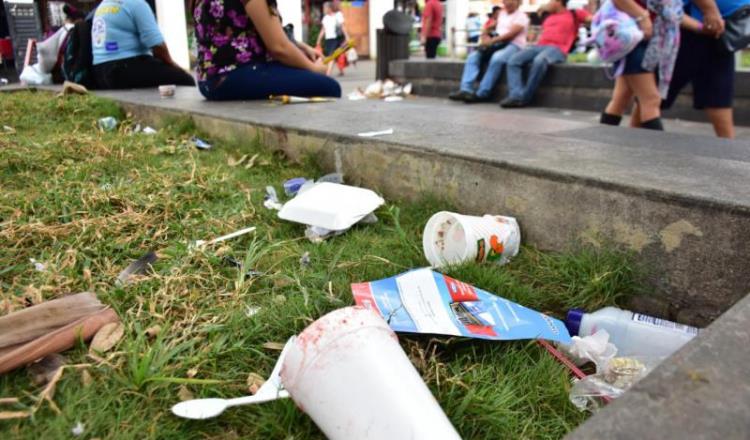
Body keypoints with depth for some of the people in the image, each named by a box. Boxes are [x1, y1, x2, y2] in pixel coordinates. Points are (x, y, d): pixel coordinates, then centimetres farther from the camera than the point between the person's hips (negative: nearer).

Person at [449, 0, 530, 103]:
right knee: (473, 56, -15)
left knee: (496, 58, -38)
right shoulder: (501, 14, 23)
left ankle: (482, 94, -35)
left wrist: (492, 40, -22)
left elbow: (511, 34, -14)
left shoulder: (521, 16, 0)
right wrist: (487, 39, 0)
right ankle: (466, 90, -30)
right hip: (497, 44, 7)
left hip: (513, 45, -7)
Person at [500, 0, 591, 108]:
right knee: (513, 61, -18)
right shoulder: (548, 17, 32)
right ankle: (516, 96, -31)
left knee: (539, 61, -39)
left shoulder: (574, 14, 15)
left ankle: (525, 98, -30)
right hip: (539, 46, 6)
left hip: (557, 49, -6)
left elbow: (592, 18, 5)